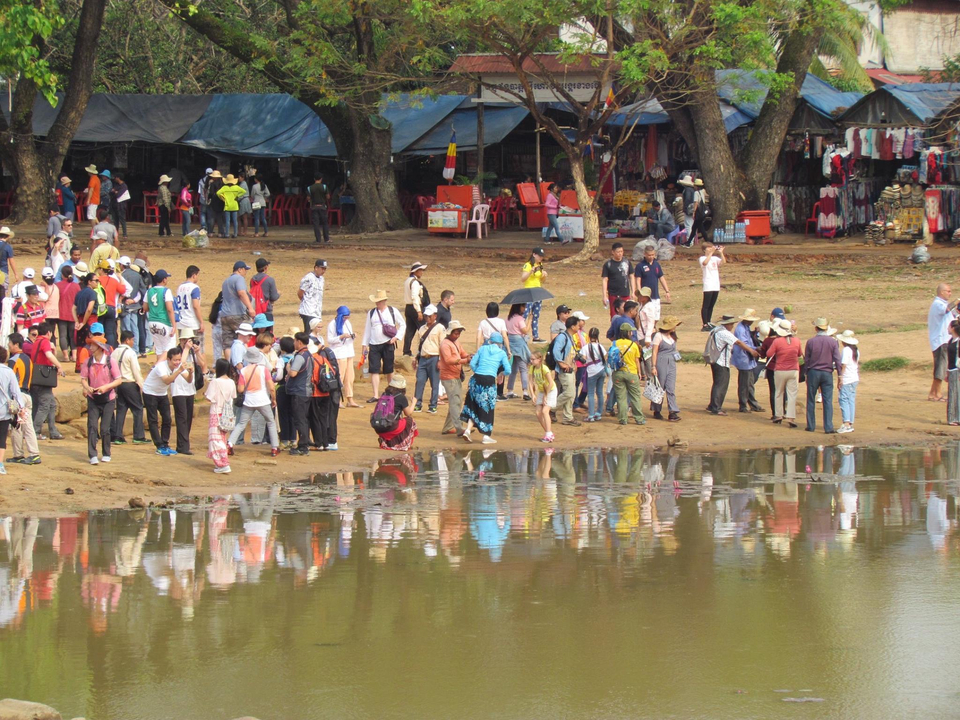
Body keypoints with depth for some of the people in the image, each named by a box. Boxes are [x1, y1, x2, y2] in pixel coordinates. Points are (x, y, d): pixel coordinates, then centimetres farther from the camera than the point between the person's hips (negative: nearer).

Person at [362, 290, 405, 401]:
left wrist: (397, 337, -4)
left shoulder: (393, 311, 3)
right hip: (374, 345, 2)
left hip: (388, 345, -2)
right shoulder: (371, 313, 9)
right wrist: (365, 345, 8)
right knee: (374, 370, -8)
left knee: (389, 370, 7)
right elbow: (367, 329, 13)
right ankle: (376, 395, -9)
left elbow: (403, 325, 10)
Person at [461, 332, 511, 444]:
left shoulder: (482, 349, 10)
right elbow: (508, 370, 0)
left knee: (474, 406, 15)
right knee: (488, 408, 8)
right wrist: (501, 374, 21)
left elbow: (472, 363, 6)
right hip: (489, 380, -2)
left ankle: (468, 430, 1)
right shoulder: (502, 353, 4)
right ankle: (486, 436, 9)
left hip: (477, 378, 2)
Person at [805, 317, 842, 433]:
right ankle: (828, 427, -6)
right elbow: (837, 359, -6)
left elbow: (806, 360, 1)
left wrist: (806, 374, 13)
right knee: (828, 401, 1)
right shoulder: (832, 342, -4)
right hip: (827, 373, 0)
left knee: (811, 401, 11)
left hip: (813, 372, 0)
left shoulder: (810, 342, -4)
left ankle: (811, 426, 13)